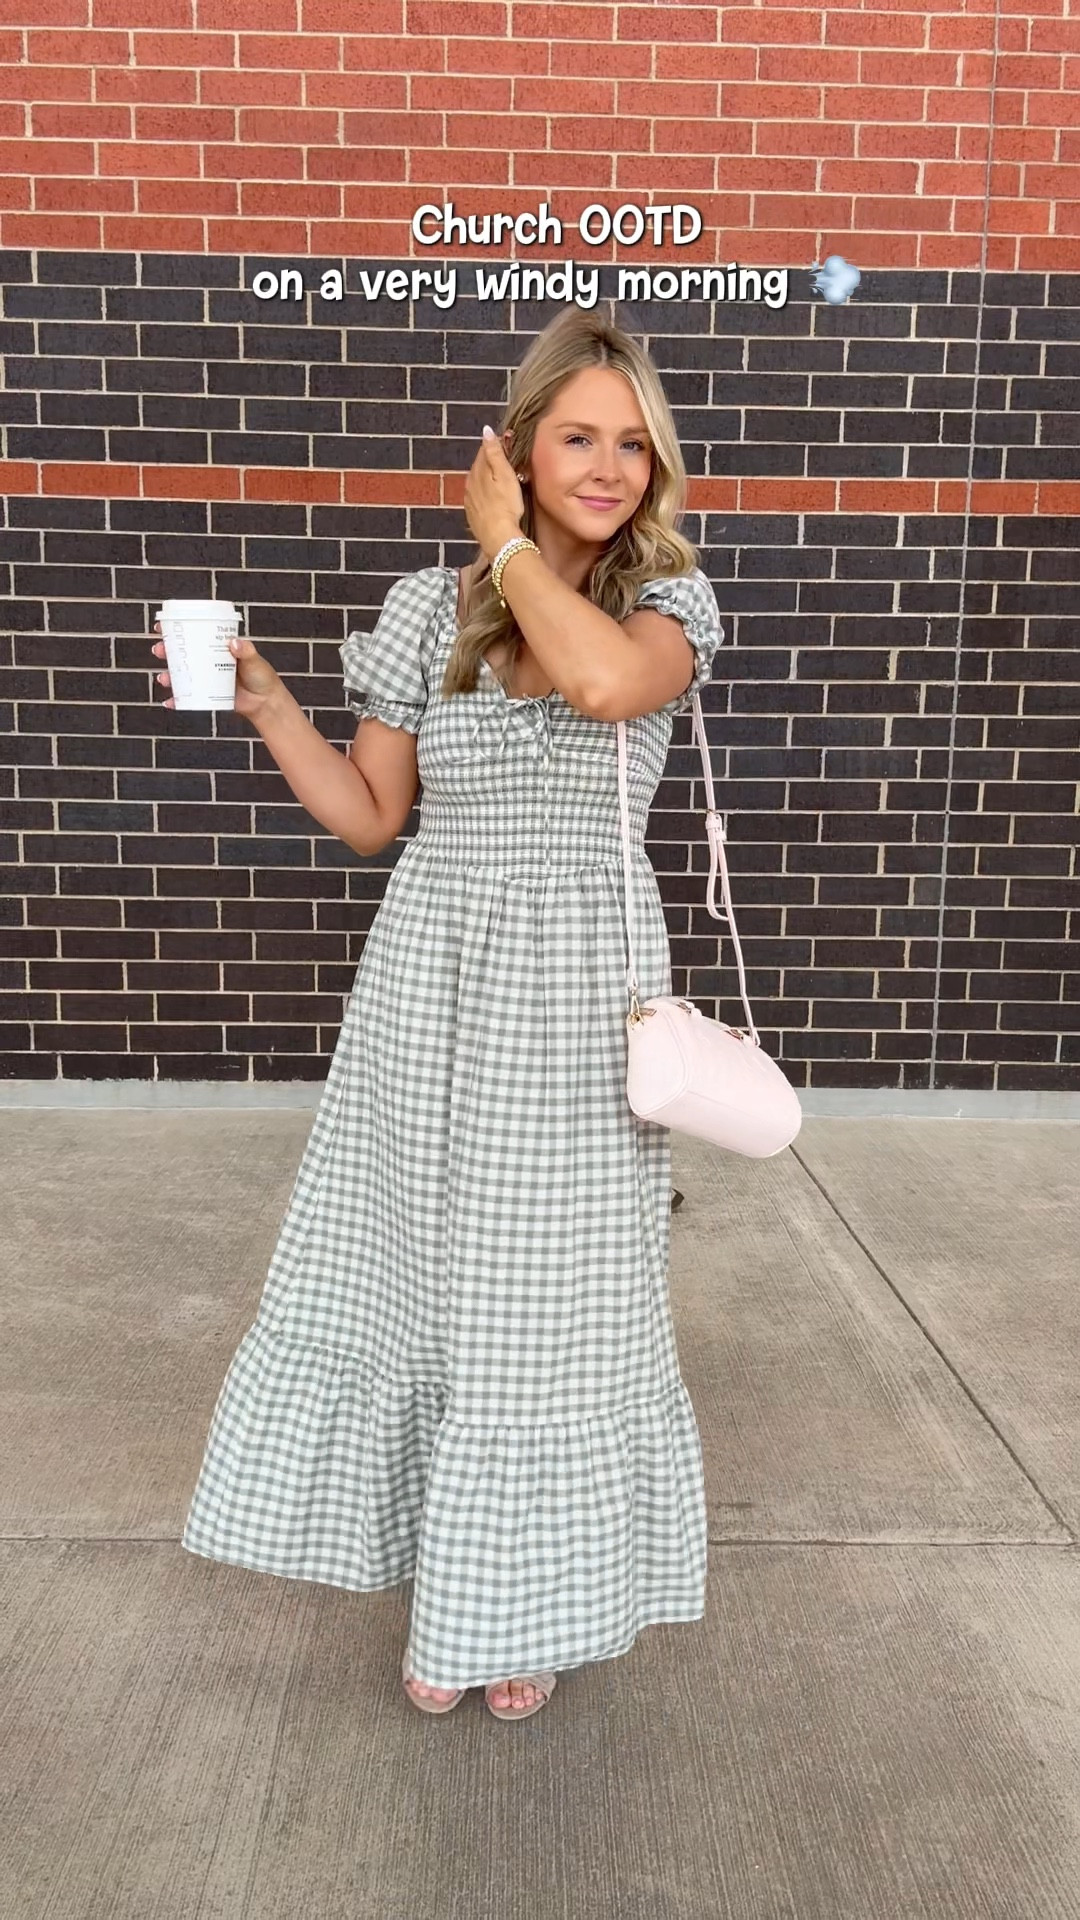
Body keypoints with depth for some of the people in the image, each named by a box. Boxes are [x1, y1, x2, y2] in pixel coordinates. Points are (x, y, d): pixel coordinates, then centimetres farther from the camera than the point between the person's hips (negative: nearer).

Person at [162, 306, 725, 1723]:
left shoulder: (671, 600, 0)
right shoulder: (431, 607, 3)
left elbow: (604, 678, -26)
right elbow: (369, 815, 7)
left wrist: (509, 541, -12)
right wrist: (264, 699, -4)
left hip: (583, 987, -1)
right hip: (433, 981, 2)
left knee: (557, 1296, 8)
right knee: (417, 1273, 10)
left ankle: (527, 1599, 34)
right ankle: (444, 1593, 35)